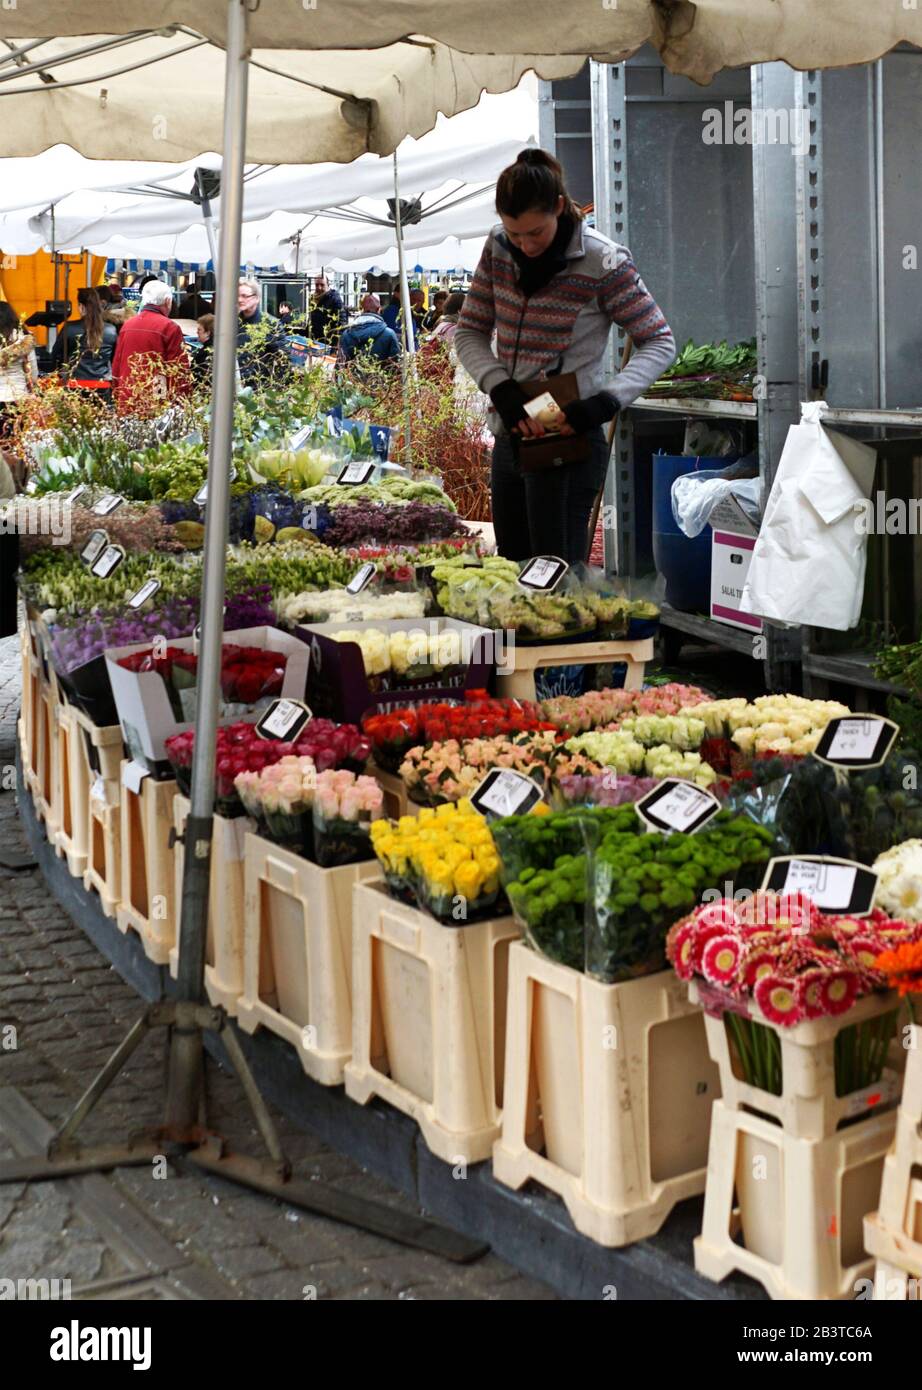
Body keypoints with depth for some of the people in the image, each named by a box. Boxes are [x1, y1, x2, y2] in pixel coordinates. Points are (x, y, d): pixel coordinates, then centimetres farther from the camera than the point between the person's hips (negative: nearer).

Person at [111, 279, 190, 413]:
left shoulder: (127, 325, 10)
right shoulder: (169, 327, -8)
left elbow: (115, 367, 14)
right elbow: (179, 371, -10)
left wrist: (119, 400, 21)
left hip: (127, 405, 6)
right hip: (157, 406, -6)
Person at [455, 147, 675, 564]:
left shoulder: (603, 263, -12)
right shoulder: (499, 249, 4)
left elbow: (659, 344, -8)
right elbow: (469, 332, 9)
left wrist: (606, 401, -24)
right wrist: (501, 389, -11)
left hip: (568, 440, -6)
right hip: (510, 435, 6)